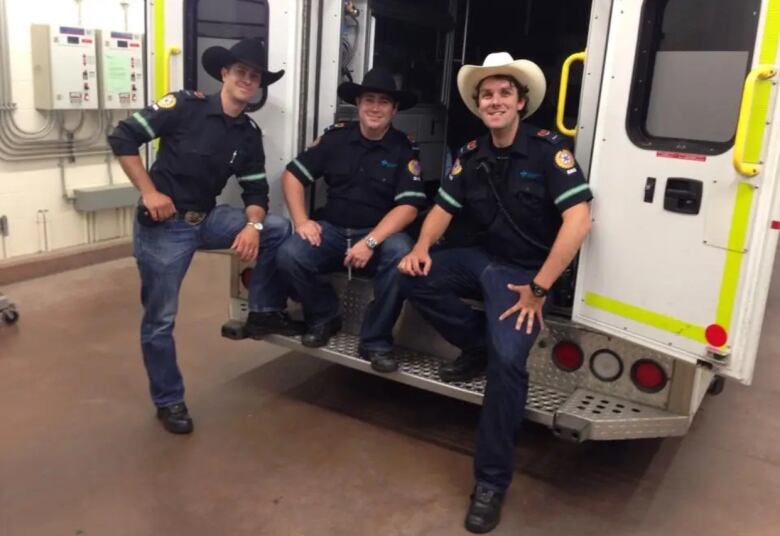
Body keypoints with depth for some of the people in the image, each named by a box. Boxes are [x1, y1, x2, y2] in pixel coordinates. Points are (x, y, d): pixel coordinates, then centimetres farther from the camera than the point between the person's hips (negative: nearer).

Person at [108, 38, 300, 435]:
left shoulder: (249, 134, 3)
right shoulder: (185, 105, -13)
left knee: (278, 229, -9)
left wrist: (253, 225, -16)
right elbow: (122, 138, -13)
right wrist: (149, 192, -17)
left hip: (207, 219, 5)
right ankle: (169, 401, 19)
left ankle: (263, 312, 5)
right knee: (160, 320, 0)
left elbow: (256, 191, 4)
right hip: (163, 225, -5)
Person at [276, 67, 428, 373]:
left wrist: (370, 242, -23)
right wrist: (301, 220, -9)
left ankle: (376, 341, -14)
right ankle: (324, 316, 5)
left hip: (380, 233, -1)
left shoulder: (405, 149, -2)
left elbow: (409, 206, -11)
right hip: (331, 230, 2)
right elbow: (293, 175, 6)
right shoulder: (336, 137, 3)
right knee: (289, 256, -25)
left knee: (401, 255, -34)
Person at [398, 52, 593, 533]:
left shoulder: (547, 148, -14)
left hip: (527, 270, -6)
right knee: (412, 277, -12)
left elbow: (578, 220, -23)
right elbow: (444, 208, 13)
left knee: (508, 358, -28)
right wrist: (422, 248, -10)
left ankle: (492, 480, -11)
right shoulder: (472, 155, 5)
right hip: (483, 258, 7)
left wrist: (538, 290, -24)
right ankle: (478, 345, 5)